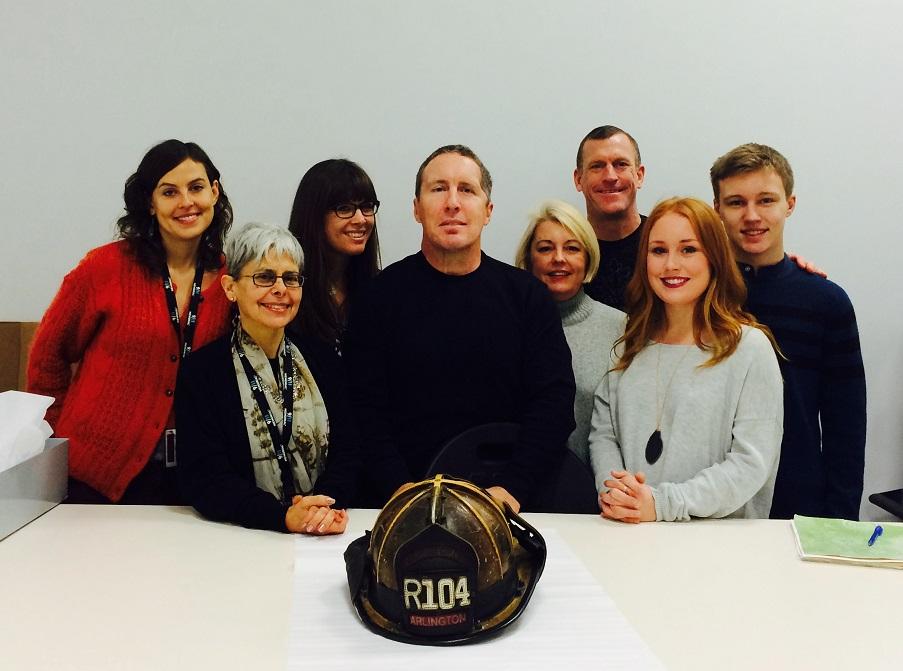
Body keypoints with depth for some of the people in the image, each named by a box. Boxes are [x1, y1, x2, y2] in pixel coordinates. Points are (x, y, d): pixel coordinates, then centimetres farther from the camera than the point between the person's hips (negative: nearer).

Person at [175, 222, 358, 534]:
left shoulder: (318, 357, 11)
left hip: (325, 536, 2)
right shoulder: (201, 370, -1)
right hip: (242, 540, -1)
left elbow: (344, 450, 5)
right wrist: (284, 516, -23)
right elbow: (205, 479, -9)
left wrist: (327, 503, -15)